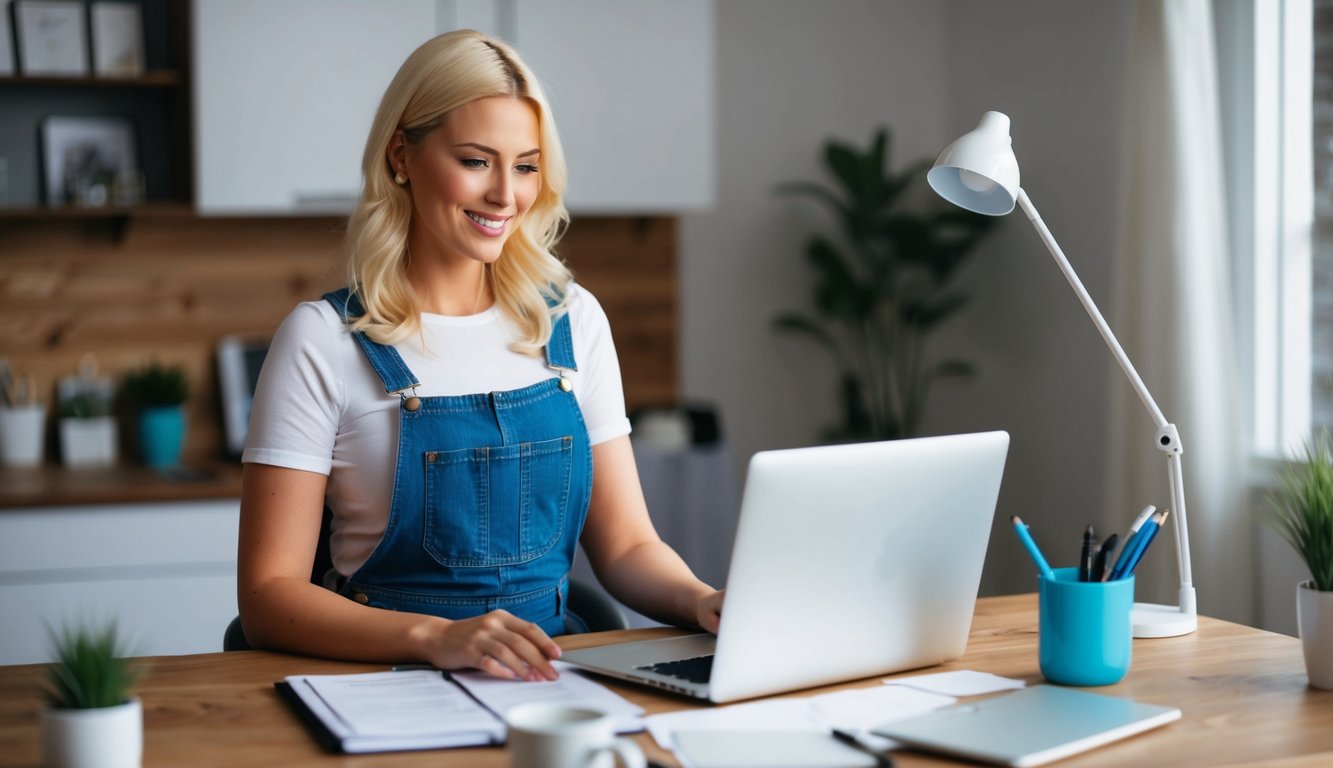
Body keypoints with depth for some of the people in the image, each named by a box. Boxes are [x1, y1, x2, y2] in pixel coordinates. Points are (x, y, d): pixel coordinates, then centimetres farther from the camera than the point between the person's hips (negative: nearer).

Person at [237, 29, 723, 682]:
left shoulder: (574, 322, 11)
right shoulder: (324, 341, -3)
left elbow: (625, 546, 13)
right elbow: (268, 594, -8)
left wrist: (703, 602, -9)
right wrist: (435, 637, -24)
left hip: (548, 675, 3)